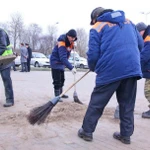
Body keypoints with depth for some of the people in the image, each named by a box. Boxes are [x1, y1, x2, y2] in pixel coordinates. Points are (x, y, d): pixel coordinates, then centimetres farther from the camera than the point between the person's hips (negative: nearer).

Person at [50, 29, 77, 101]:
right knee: (57, 80, -10)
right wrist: (71, 68, -47)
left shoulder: (70, 41, -3)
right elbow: (63, 58, -40)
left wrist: (72, 45, 1)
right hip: (56, 62, -9)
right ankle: (57, 96, -3)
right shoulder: (62, 43, -30)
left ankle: (60, 93, 30)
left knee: (62, 79, 17)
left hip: (61, 62, 9)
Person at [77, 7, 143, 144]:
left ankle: (87, 131, 18)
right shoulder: (128, 22, 20)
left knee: (96, 103, 8)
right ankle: (126, 135, 21)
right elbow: (140, 44, 19)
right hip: (132, 68, 5)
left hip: (110, 70, -4)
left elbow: (93, 54, -2)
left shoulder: (97, 27, 5)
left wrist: (93, 68, 18)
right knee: (127, 105, 15)